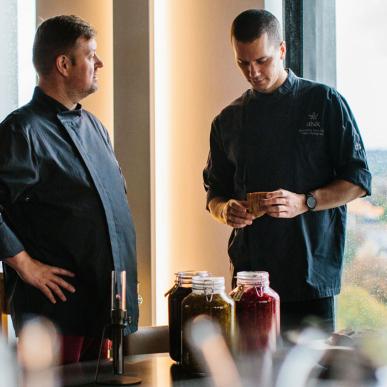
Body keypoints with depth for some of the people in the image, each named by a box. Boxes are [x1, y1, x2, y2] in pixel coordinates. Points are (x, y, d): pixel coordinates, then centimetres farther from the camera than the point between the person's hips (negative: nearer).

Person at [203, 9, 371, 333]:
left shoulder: (325, 103, 2)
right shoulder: (228, 121, 12)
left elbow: (359, 181, 0)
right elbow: (215, 194, 17)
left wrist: (304, 202, -15)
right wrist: (226, 210, -6)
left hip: (312, 275, -3)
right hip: (250, 274, 3)